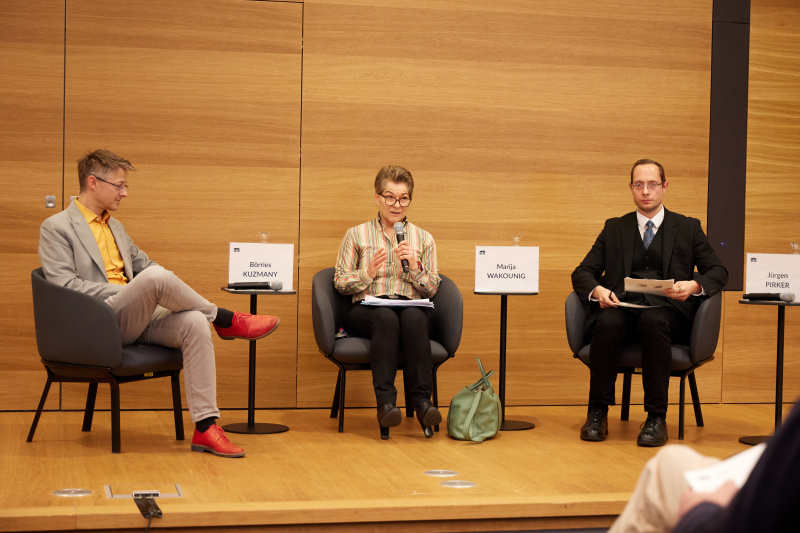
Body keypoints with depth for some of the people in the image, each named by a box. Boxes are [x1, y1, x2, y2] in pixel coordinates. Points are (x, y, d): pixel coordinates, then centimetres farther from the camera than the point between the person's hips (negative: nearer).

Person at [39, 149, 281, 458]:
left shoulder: (115, 227, 26)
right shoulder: (56, 228, 2)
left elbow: (145, 265, 30)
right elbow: (65, 285, -10)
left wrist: (156, 290, 5)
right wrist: (126, 291, -17)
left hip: (136, 321, 7)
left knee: (194, 322, -25)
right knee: (156, 277, -34)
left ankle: (205, 427, -27)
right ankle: (226, 320, -12)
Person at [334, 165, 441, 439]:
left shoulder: (424, 239, 18)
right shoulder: (356, 235, 15)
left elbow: (431, 289, 13)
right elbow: (340, 282, 10)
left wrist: (415, 267, -5)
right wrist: (368, 273, -7)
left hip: (412, 308, 1)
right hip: (367, 311, -1)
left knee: (413, 317, -37)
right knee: (386, 317, -38)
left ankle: (422, 400, -37)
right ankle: (385, 402, -42)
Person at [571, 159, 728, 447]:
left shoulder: (688, 228, 17)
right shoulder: (615, 228, 21)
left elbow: (718, 272, 9)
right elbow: (582, 272, 14)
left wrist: (694, 286, -15)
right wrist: (597, 290, -10)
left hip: (667, 309, -1)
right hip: (622, 306, 1)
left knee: (653, 320, -37)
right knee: (607, 323, -34)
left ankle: (656, 418, -32)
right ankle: (597, 414, -23)